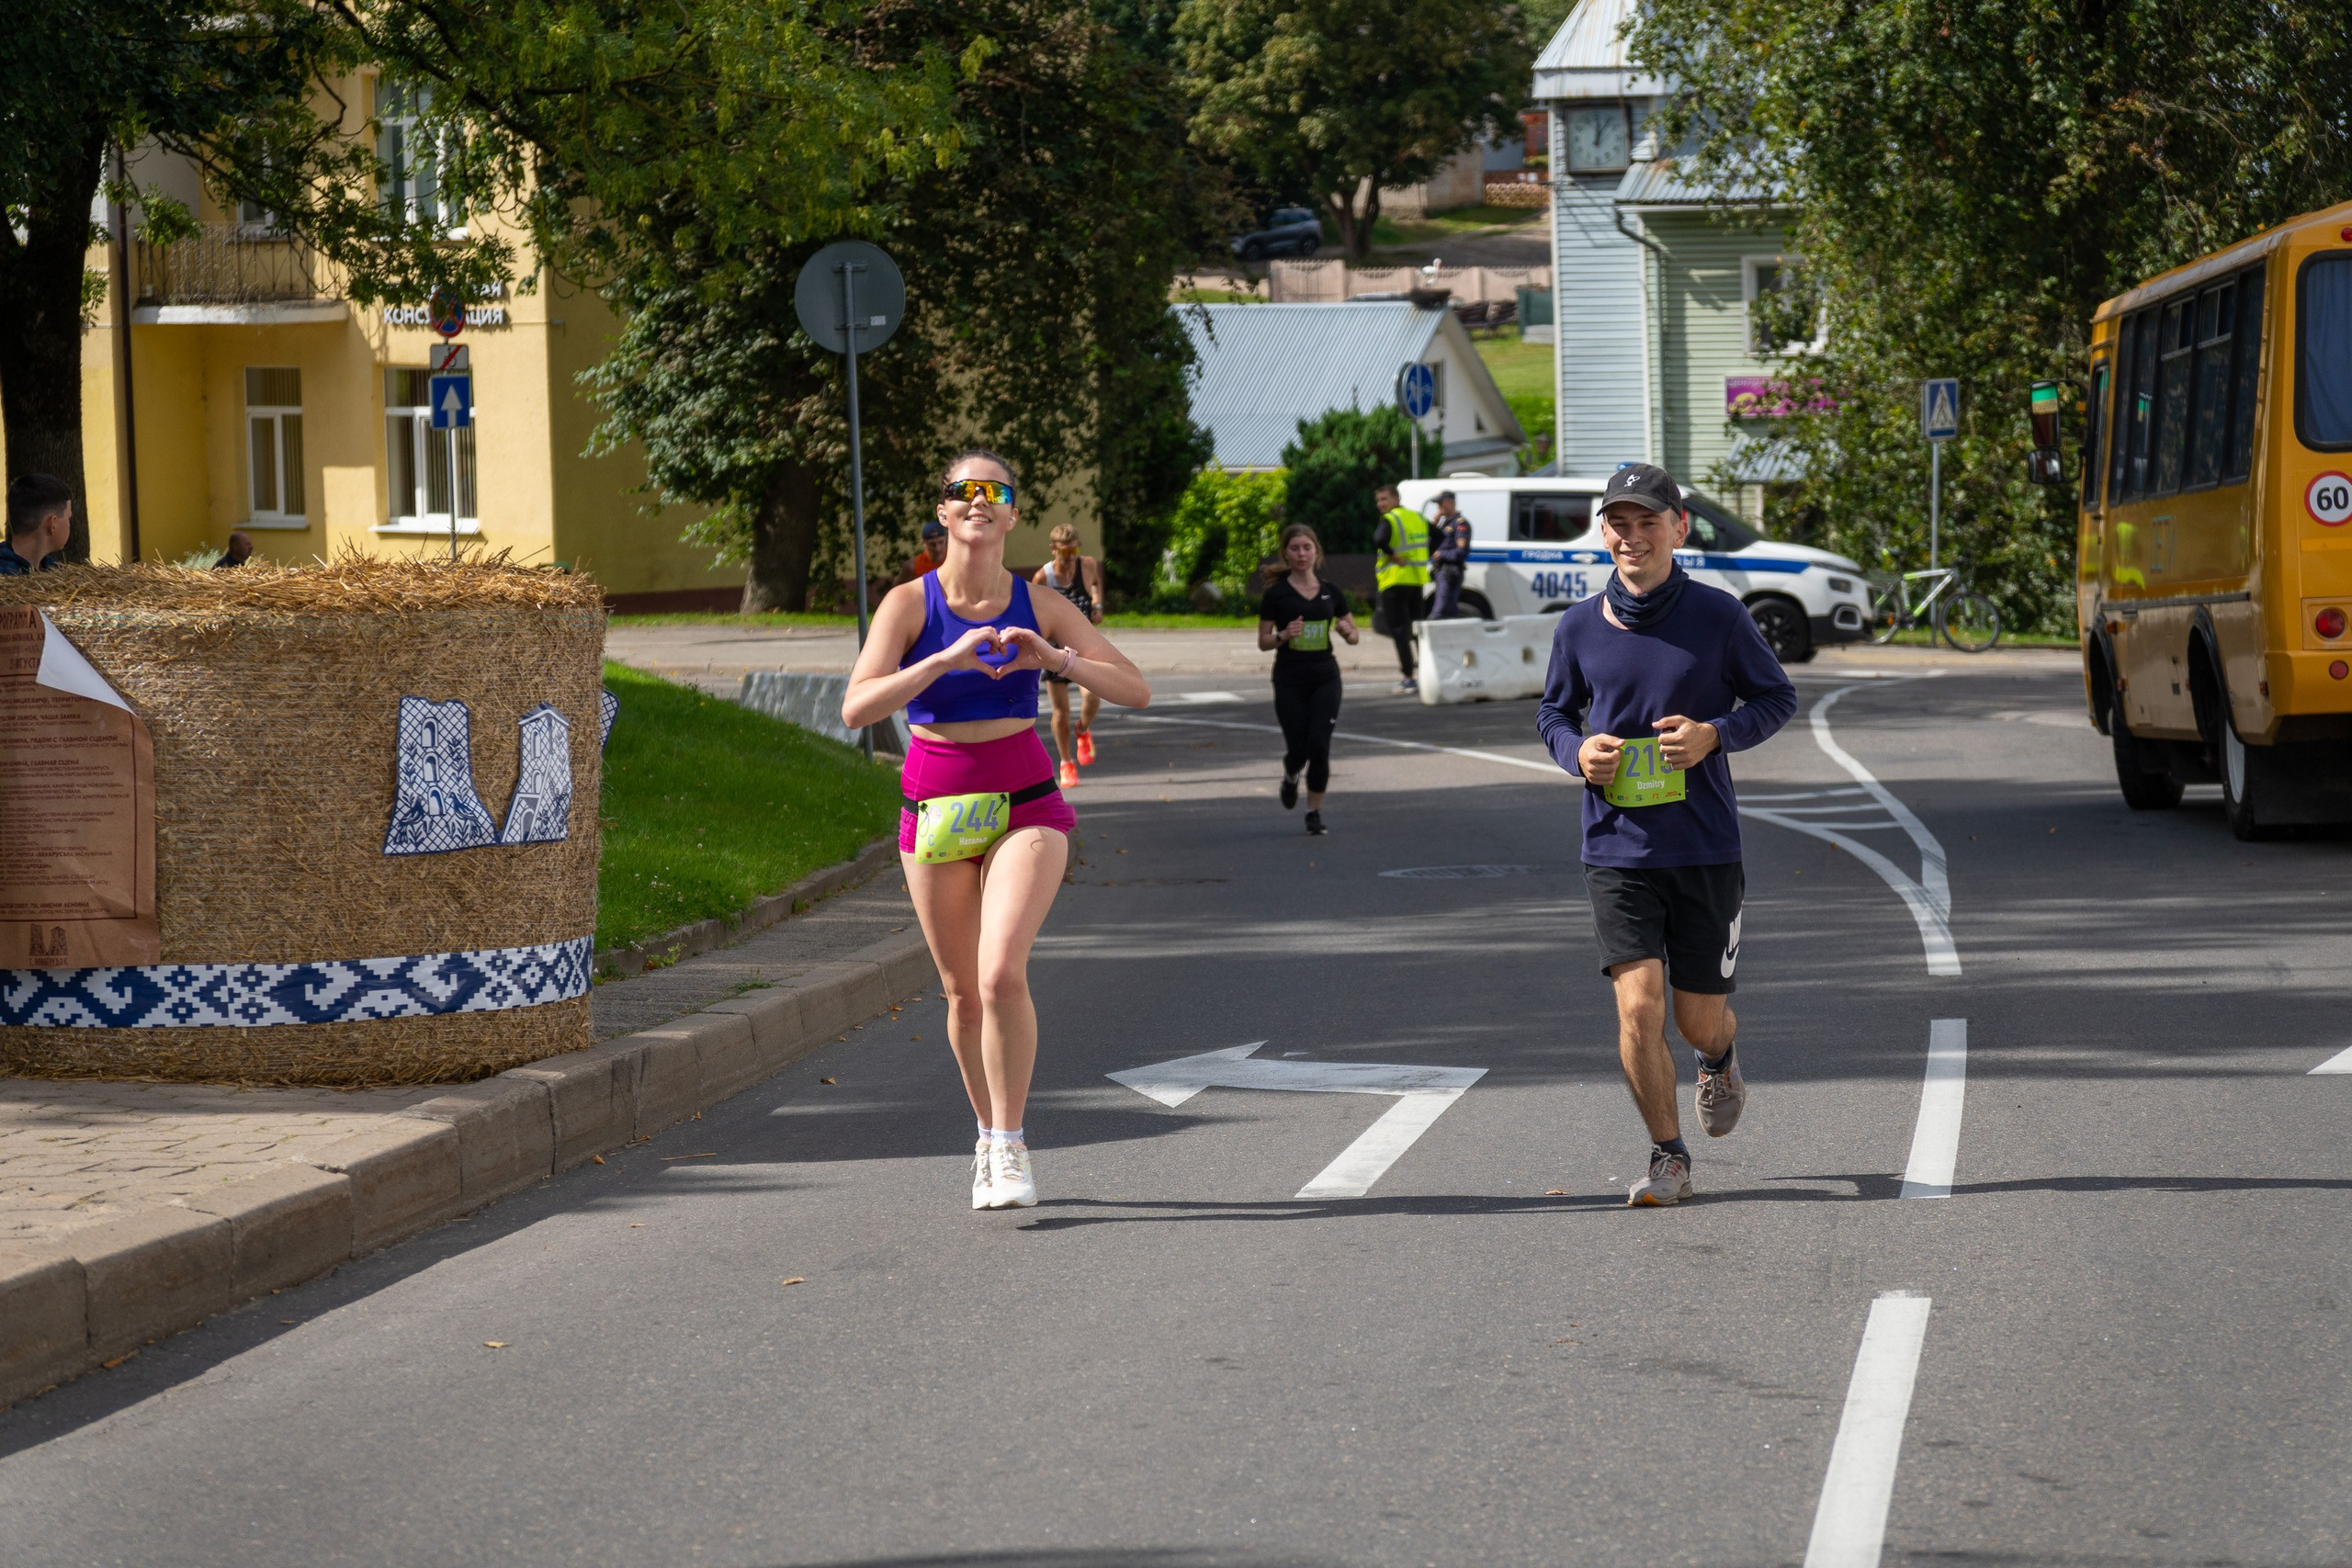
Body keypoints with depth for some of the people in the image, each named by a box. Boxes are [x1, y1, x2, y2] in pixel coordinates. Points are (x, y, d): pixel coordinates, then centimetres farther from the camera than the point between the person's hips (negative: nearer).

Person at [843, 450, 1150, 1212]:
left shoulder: (1039, 607, -1)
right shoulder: (909, 604, -5)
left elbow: (1136, 691, -4)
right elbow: (857, 708, -18)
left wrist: (1056, 659, -20)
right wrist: (946, 659, -28)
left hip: (1024, 806, -1)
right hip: (936, 812, 1)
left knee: (1002, 974, -19)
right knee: (963, 992, 9)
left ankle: (1009, 1147, -7)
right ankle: (988, 1133, 31)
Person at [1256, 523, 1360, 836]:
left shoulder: (1330, 590, 5)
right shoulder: (1276, 594, -3)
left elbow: (1354, 636, 12)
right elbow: (1263, 642, -1)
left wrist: (1346, 631, -11)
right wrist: (1283, 635, -21)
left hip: (1325, 678, 2)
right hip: (1289, 680, -2)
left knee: (1319, 746, -9)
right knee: (1297, 748, -1)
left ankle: (1315, 811, 3)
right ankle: (1290, 777, 36)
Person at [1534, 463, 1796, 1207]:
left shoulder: (1718, 616, -5)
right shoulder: (1579, 627, 0)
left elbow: (1777, 697, 5)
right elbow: (1553, 711, 15)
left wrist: (1715, 735, -14)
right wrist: (1577, 750, -8)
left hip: (1706, 847, -1)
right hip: (1617, 850, 1)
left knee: (1699, 1019, 7)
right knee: (1639, 1006, -11)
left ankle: (1719, 1063, 46)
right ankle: (1668, 1157, 7)